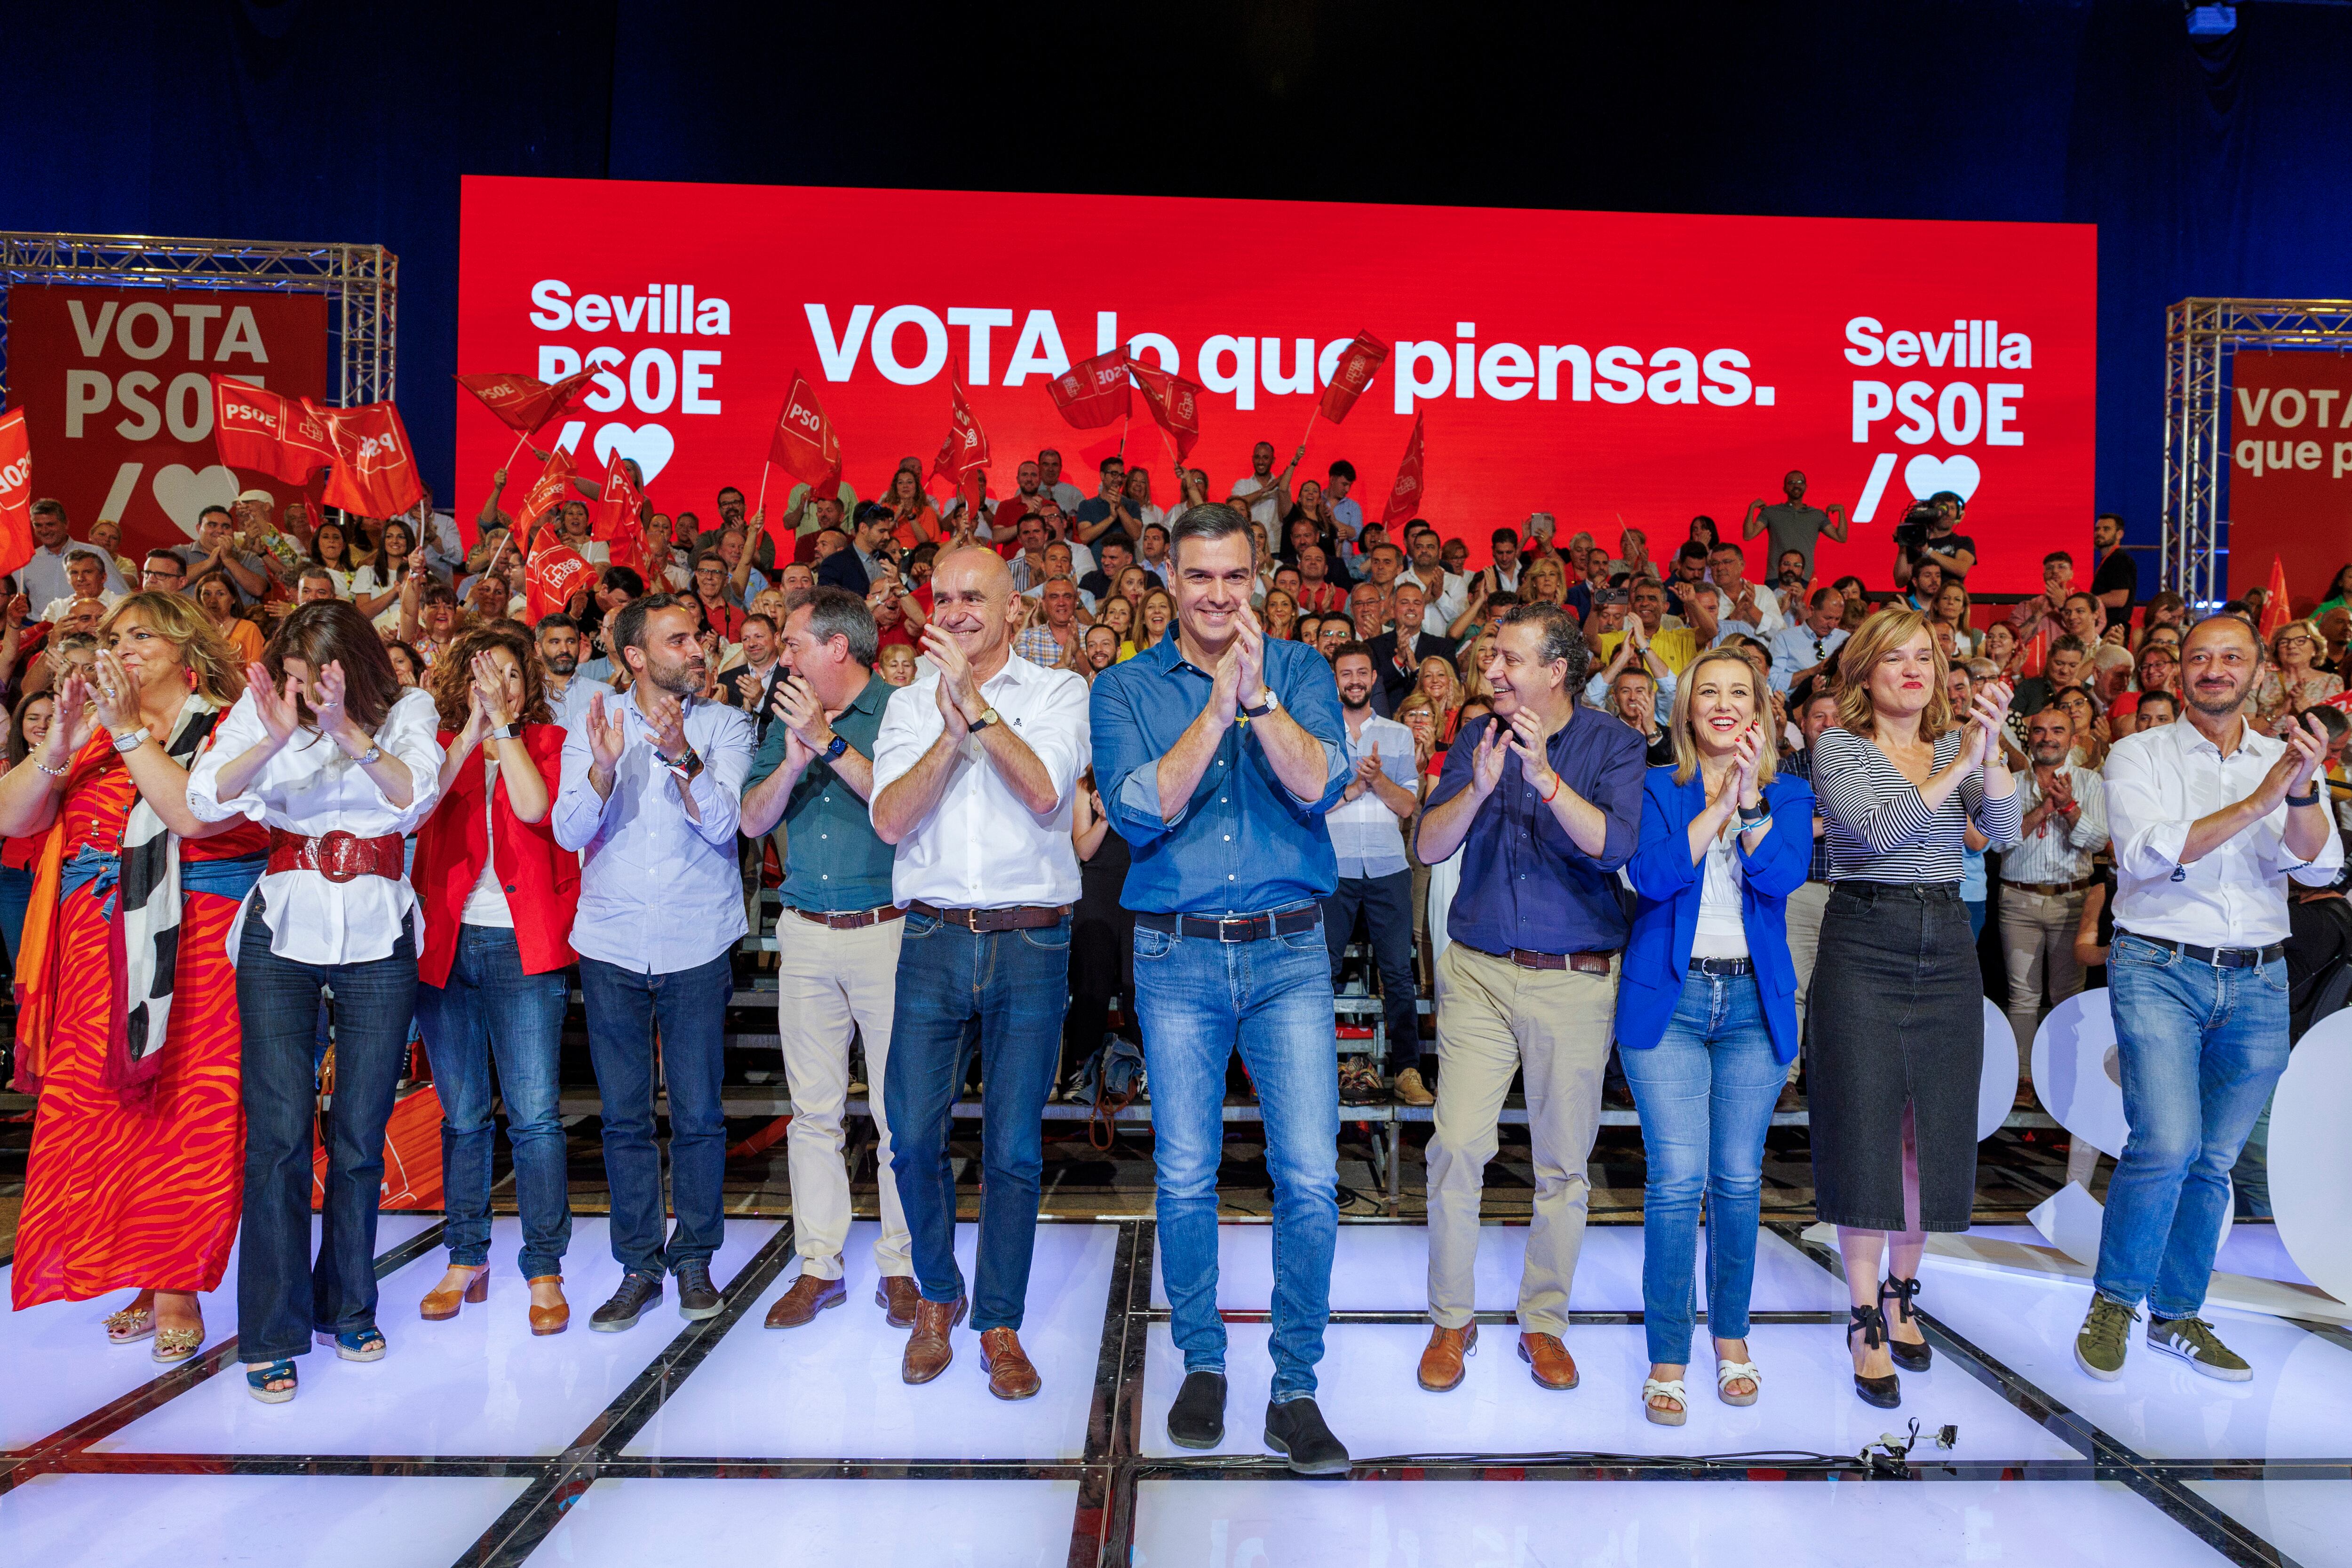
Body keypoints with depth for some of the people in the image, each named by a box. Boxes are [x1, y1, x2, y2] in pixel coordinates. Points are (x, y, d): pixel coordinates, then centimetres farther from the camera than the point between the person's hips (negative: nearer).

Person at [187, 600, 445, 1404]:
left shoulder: (408, 710, -1)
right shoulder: (264, 707, 0)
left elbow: (417, 796, -18)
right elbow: (206, 799, -12)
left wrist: (349, 735, -33)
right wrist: (272, 738, -29)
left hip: (377, 938, 0)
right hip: (283, 934, 0)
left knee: (360, 1134, 7)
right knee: (279, 1133, -4)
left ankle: (348, 1307, 25)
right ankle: (273, 1333, 7)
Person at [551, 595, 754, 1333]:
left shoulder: (724, 725, -1)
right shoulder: (593, 724, 2)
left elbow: (723, 823, -14)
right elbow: (569, 833, -8)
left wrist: (682, 758, -31)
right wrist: (603, 767, -26)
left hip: (697, 945, -1)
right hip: (611, 944, 1)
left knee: (698, 1114, 4)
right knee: (624, 1117, 8)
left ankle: (694, 1258, 21)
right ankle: (639, 1265, 22)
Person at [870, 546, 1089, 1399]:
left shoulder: (1058, 692, 2)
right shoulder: (909, 703, 10)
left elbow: (1045, 793, -15)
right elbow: (891, 822, -3)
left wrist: (974, 701, -18)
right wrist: (953, 731, -14)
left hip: (1032, 943, -2)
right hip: (934, 938, 2)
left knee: (1014, 1149, 4)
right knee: (913, 1136, 3)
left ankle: (1001, 1325, 21)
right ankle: (938, 1295, 28)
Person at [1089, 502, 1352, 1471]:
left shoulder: (1299, 671, 5)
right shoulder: (1126, 689, 4)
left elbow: (1319, 785, -10)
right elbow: (1142, 810, -12)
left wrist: (1257, 693, -19)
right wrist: (1218, 705, -16)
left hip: (1290, 954, 0)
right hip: (1177, 960, 0)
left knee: (1310, 1176, -4)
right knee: (1184, 1175, 8)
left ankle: (1296, 1388, 12)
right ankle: (1201, 1364, 28)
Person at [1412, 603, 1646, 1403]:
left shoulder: (1612, 743, -1)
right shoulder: (1477, 737, 6)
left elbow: (1614, 845, -16)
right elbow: (1430, 846, -1)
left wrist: (1545, 777, -27)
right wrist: (1478, 787, -18)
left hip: (1576, 977, -1)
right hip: (1478, 971, 2)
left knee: (1564, 1162, 8)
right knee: (1457, 1148, -3)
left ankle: (1544, 1323, 25)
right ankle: (1451, 1320, 15)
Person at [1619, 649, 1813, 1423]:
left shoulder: (1789, 795, 9)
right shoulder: (1655, 789, 4)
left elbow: (1784, 877, -10)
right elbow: (1649, 874, -14)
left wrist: (1751, 795, -19)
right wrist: (1719, 802, -15)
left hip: (1754, 1000, 2)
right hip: (1668, 996, -2)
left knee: (1739, 1179, 8)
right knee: (1677, 1180, -6)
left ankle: (1731, 1337, 26)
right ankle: (1668, 1358, 4)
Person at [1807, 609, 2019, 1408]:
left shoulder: (1960, 743, 10)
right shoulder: (1838, 747, -3)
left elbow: (2005, 830, -5)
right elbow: (1878, 830, -19)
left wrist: (1990, 747, -19)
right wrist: (1960, 761, -21)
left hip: (1947, 948, 5)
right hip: (1864, 946, -4)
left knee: (1933, 1130, 10)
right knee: (1865, 1133, -1)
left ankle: (1902, 1296, 29)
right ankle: (1866, 1322, 11)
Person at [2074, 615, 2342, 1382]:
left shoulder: (2288, 759, 10)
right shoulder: (2140, 754, 1)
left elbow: (2319, 867, -5)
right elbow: (2146, 854, -14)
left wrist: (2304, 791, -24)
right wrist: (2256, 802, -21)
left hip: (2257, 981, 4)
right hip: (2160, 970, -4)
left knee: (2213, 1161, 10)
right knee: (2167, 1145, -16)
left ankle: (2177, 1313, 24)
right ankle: (2114, 1302, 2)